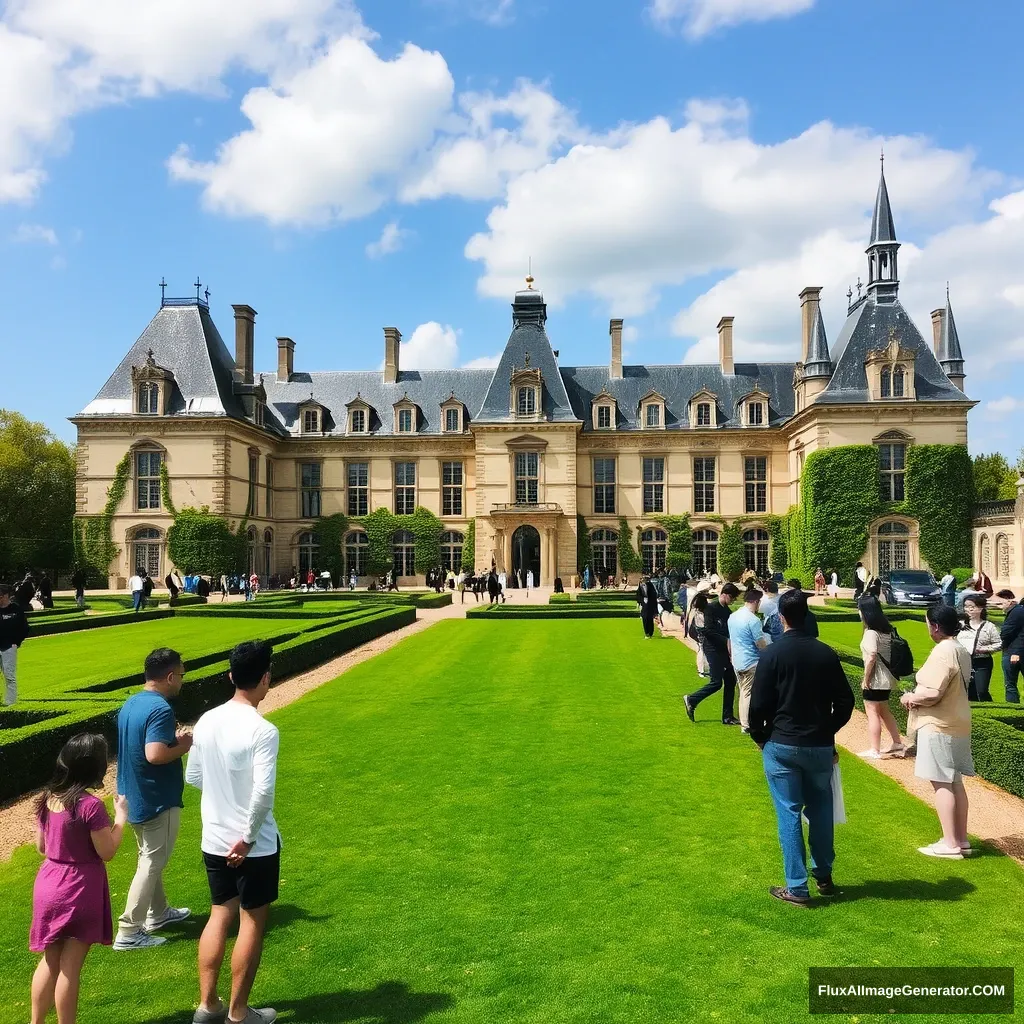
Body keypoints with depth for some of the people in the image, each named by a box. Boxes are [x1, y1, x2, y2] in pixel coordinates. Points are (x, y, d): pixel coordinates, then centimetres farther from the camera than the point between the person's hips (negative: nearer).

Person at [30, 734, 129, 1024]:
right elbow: (107, 852, -17)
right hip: (79, 891, -7)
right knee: (69, 968, 6)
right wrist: (121, 815, -7)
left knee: (49, 962, 21)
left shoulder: (46, 799, -1)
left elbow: (41, 846, 10)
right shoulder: (90, 805, -24)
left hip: (48, 886, 7)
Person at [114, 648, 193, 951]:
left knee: (150, 859, 22)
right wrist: (183, 746, -16)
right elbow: (155, 755, -32)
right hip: (157, 801, -10)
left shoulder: (130, 704, 5)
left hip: (133, 796, 10)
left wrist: (174, 739, 8)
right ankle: (129, 932, 9)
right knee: (151, 865, 2)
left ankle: (158, 913, 37)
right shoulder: (160, 709, -24)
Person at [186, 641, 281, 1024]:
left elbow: (193, 777, 8)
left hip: (214, 840, 6)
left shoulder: (206, 721, -2)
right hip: (255, 845, -6)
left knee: (220, 916, 20)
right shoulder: (262, 730, -22)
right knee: (252, 921, 10)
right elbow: (263, 792, -27)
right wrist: (248, 837, -15)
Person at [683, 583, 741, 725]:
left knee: (730, 681, 7)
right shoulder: (711, 608, -12)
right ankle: (691, 700, 11)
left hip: (724, 649, 8)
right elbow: (708, 631, -20)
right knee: (717, 682, -8)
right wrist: (726, 641, -22)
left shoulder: (727, 611, 13)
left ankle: (727, 717, 14)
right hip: (713, 649, -8)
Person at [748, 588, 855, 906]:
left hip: (782, 746, -3)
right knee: (820, 811, 17)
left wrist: (759, 736, 5)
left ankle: (797, 888, 8)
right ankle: (824, 877, 31)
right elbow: (845, 701, 4)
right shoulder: (826, 653, -1)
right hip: (820, 746, 4)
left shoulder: (773, 653, -12)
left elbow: (759, 704, -11)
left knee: (789, 814, 4)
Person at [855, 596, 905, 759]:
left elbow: (871, 657, -27)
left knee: (872, 713, 2)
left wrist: (865, 679, -17)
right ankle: (896, 744, 32)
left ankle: (874, 750, 7)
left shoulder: (871, 632, -20)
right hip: (887, 678, 9)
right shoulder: (887, 629, 5)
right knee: (884, 711, 22)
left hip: (875, 680, -9)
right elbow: (890, 652, 9)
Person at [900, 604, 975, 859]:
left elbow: (933, 694, -27)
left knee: (941, 784, -2)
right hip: (957, 724, 10)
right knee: (954, 782, 15)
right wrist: (917, 695, 8)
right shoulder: (961, 651, 10)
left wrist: (910, 697, -9)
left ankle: (950, 844, 3)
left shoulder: (942, 652, -21)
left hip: (939, 726, -10)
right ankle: (961, 839, 23)